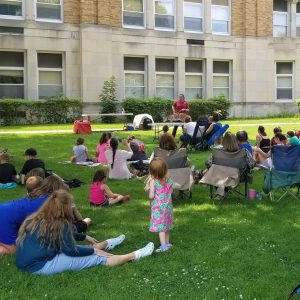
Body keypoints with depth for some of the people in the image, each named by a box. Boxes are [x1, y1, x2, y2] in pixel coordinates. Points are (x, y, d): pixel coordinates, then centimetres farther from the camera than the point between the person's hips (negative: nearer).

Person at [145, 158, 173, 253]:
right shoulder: (169, 179, -4)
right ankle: (167, 242, 30)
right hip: (168, 205, 6)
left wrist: (149, 188, -2)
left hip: (158, 207, -6)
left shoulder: (153, 181, -19)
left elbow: (151, 196, -19)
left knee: (160, 227, -2)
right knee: (166, 225, 19)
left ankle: (163, 245, -8)